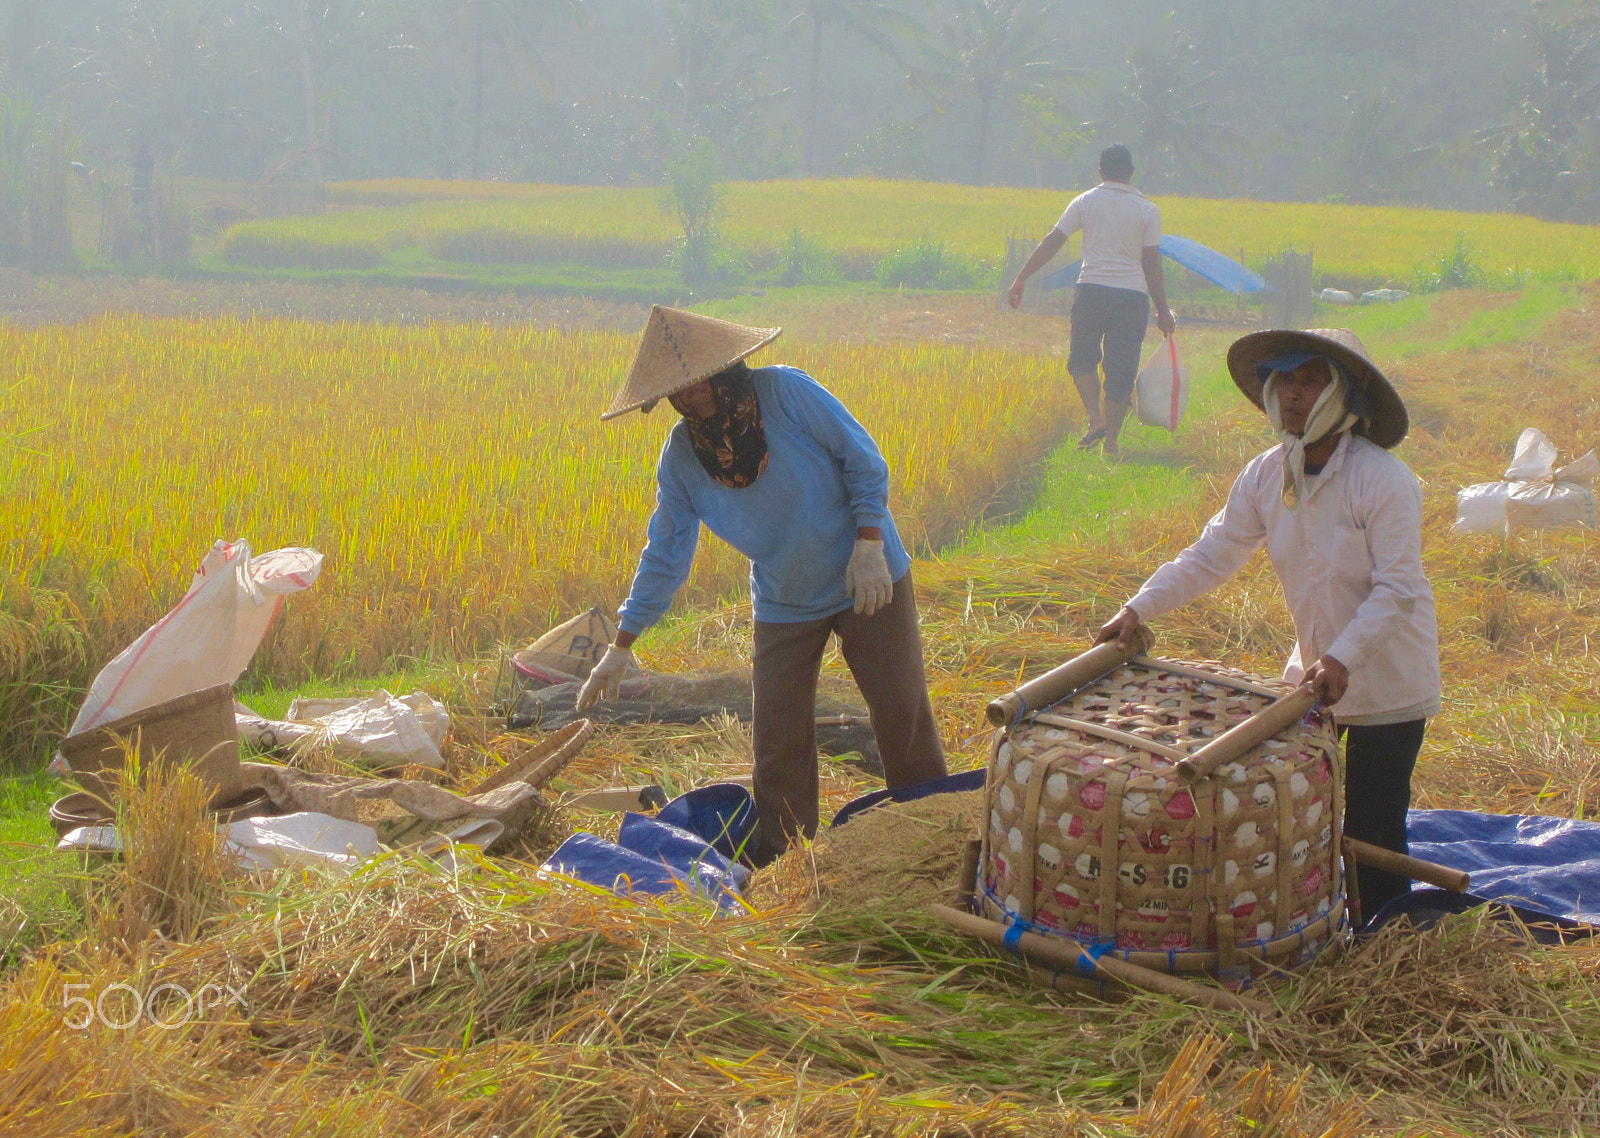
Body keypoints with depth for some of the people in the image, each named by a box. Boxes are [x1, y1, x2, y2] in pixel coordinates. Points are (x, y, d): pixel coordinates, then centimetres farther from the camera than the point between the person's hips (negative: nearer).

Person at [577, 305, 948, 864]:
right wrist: (621, 645, -3)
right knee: (779, 736, 2)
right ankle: (781, 859, 18)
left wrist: (870, 544, -21)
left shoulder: (786, 392, -20)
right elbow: (665, 554, -2)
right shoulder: (680, 457, -8)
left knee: (901, 707, 4)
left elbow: (864, 459, -12)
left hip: (867, 581, -3)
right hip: (783, 605, 3)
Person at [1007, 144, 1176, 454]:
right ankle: (1110, 440, 7)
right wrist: (1163, 311, 9)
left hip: (1092, 290, 0)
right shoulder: (1148, 210, 5)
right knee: (1121, 370, 6)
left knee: (1082, 359, 17)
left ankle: (1096, 419, -3)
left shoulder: (1085, 202, 5)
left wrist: (1020, 279, 10)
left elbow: (1051, 243, 4)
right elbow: (1152, 265, 3)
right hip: (1133, 294, 0)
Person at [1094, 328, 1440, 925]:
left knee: (1372, 830, 1)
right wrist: (1138, 609, -9)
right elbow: (1210, 555, 0)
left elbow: (1397, 590, -23)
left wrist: (1343, 657, -35)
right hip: (1312, 672, 5)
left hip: (1388, 683, -5)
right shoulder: (1265, 476, -4)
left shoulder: (1386, 481, -22)